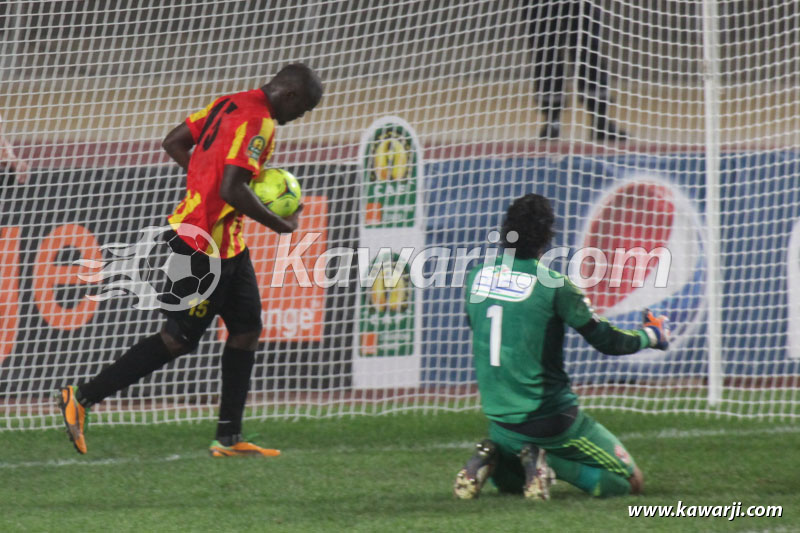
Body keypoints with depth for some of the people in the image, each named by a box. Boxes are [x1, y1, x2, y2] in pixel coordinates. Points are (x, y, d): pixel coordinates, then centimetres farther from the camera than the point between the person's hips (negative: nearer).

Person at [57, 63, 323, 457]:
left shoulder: (230, 104, 10)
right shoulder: (258, 122, -20)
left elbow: (174, 143, 14)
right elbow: (231, 190, -27)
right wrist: (281, 225, -14)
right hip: (207, 247, -10)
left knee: (246, 329, 11)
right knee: (178, 340, -2)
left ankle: (228, 438, 12)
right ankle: (81, 398, 4)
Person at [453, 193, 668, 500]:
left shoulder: (477, 277, -1)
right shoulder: (553, 285, -16)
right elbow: (607, 341, -7)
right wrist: (652, 336, 12)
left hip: (500, 421, 6)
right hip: (551, 417, -5)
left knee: (508, 481, 35)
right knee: (630, 482, 7)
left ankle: (490, 458, 0)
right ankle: (549, 461, -12)